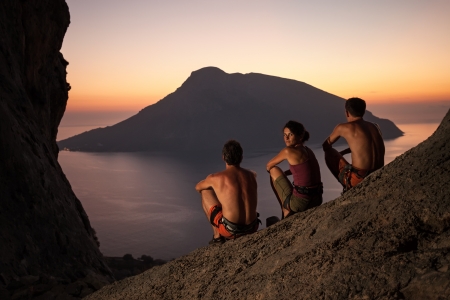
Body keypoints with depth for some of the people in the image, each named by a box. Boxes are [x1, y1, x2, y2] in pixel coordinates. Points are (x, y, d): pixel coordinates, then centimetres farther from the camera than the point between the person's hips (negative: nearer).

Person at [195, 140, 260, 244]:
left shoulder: (215, 178, -6)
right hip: (251, 229, 4)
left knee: (205, 192, 16)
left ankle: (217, 235, 17)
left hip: (230, 230, -4)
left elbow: (198, 187, 18)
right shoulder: (251, 175, 5)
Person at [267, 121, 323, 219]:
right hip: (316, 201, 8)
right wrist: (282, 174, 26)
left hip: (299, 203, -8)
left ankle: (285, 212, 17)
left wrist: (274, 172, 26)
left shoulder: (288, 151, -12)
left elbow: (269, 165, 5)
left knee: (274, 170, 13)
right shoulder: (307, 150, 11)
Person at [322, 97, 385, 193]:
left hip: (358, 180, -7)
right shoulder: (375, 127, 13)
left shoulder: (343, 127, -3)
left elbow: (326, 146, 13)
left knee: (329, 152, 16)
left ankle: (349, 188, 15)